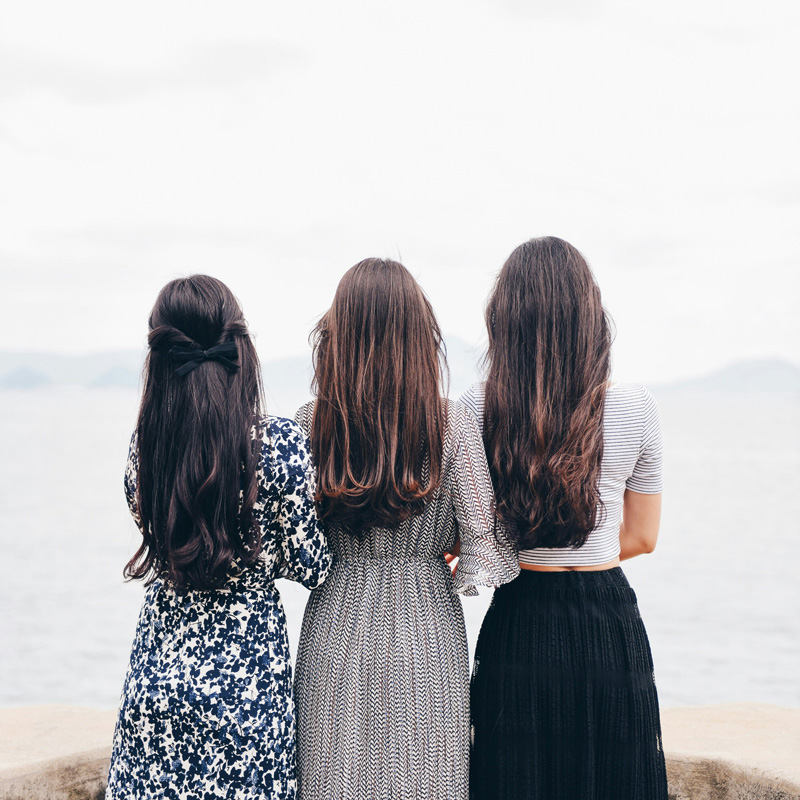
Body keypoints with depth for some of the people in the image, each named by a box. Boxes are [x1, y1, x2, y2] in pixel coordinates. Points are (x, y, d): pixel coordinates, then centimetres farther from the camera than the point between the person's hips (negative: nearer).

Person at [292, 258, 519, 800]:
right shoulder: (453, 425, -10)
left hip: (336, 635, 1)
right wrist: (444, 581, 7)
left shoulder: (310, 425, -6)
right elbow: (490, 549, -12)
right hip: (427, 635, -1)